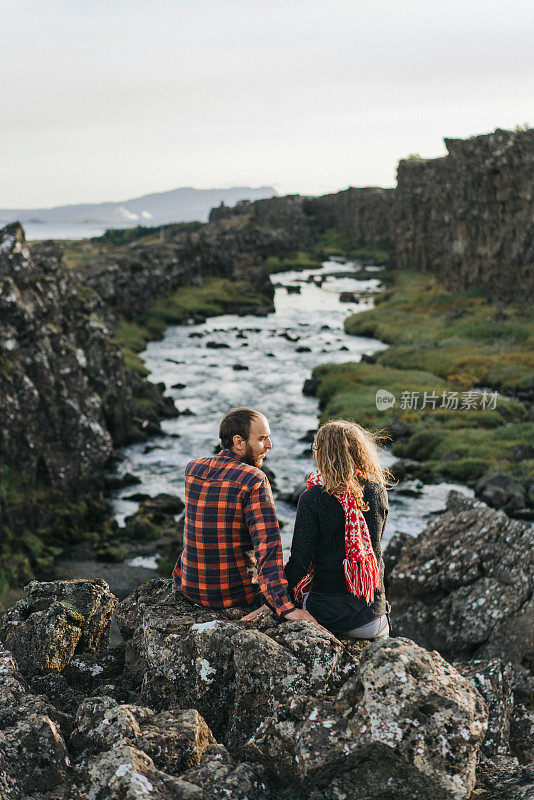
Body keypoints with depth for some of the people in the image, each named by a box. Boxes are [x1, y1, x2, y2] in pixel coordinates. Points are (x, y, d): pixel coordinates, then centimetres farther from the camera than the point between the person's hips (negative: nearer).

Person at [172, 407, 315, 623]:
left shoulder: (192, 470, -5)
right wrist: (283, 605, -30)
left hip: (190, 588, 4)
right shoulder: (255, 480, -21)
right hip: (237, 595, -4)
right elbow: (267, 546, -28)